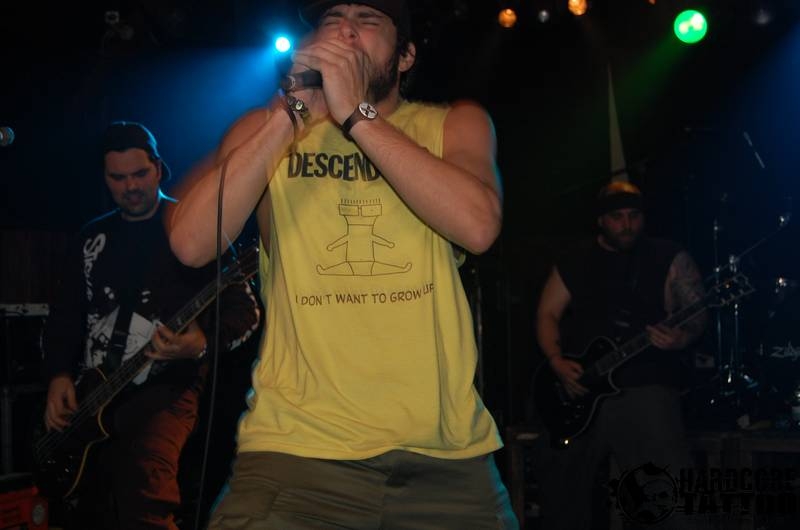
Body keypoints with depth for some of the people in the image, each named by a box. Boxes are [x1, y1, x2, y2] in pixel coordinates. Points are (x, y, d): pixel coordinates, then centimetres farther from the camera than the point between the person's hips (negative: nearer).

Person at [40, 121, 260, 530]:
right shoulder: (93, 237, 14)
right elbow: (65, 315, 18)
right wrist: (58, 374, 2)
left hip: (165, 387, -6)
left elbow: (244, 310, -5)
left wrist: (203, 344, -24)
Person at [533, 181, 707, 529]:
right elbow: (547, 314, 10)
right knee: (562, 483, 8)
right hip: (579, 389, 3)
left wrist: (681, 338, -22)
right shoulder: (573, 262, 11)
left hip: (645, 386, -3)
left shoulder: (670, 259, 3)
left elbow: (697, 313, 0)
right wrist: (557, 362, -6)